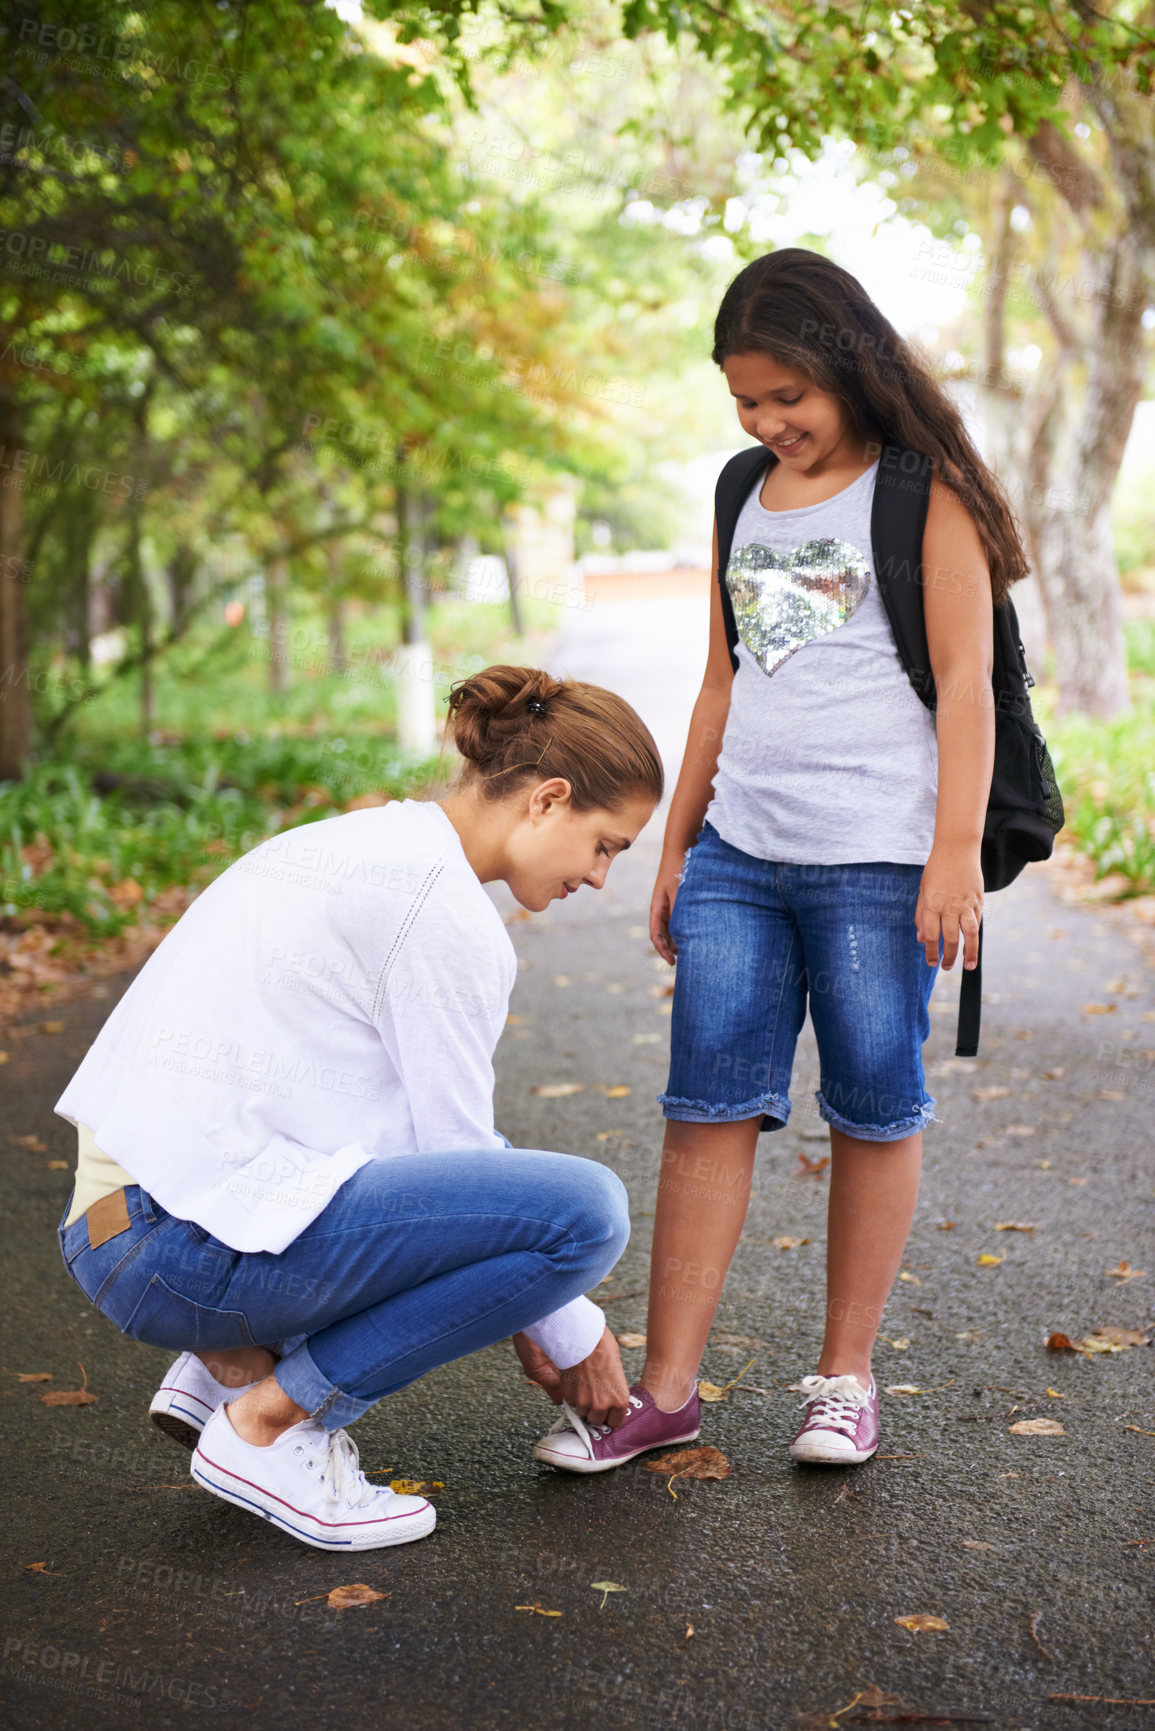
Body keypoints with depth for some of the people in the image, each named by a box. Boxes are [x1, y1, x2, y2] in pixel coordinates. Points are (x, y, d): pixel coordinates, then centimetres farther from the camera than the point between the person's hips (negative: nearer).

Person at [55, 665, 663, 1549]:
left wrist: (523, 1310, 26)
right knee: (586, 1208, -14)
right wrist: (571, 1333, 8)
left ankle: (235, 1360, 12)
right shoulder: (442, 902, -12)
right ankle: (269, 1421, -5)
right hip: (193, 1249, -10)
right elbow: (457, 1149, -7)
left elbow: (427, 1131, 24)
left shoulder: (352, 844, 18)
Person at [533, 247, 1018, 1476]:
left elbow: (965, 679, -4)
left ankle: (845, 1375, 16)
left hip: (875, 856, -5)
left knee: (875, 1109, 3)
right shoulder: (746, 495, 18)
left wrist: (957, 848, -12)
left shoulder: (923, 490, 1)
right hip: (738, 853, 5)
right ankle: (665, 1388, 5)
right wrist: (677, 842, 19)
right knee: (708, 1106, 1)